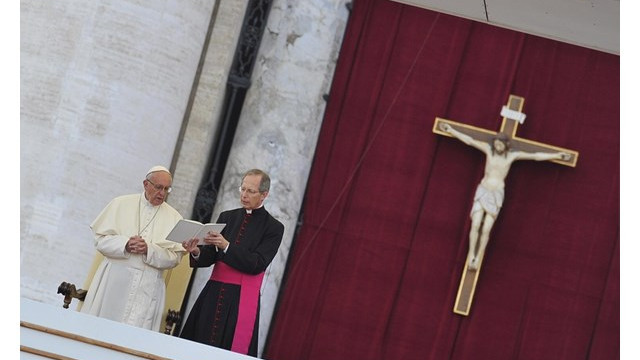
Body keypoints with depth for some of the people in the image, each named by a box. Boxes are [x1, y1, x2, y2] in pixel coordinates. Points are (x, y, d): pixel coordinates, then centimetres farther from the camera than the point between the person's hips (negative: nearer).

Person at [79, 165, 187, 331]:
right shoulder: (121, 204, 6)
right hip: (114, 279, 0)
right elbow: (101, 239, 2)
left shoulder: (174, 218, 7)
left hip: (148, 286, 0)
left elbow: (174, 257, 1)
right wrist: (125, 244, -15)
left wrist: (149, 249, -14)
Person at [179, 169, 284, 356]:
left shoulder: (273, 227, 0)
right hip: (213, 294, 4)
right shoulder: (227, 217, 12)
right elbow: (209, 258, 7)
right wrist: (196, 252, -15)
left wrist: (226, 246, -21)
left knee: (230, 350, -7)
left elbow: (257, 265, -11)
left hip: (242, 299, -4)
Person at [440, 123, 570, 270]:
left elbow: (536, 156, 1)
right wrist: (451, 130, 2)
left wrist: (556, 156, 0)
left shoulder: (513, 155, -2)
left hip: (497, 195, -1)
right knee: (475, 225, -13)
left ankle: (477, 259, 7)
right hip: (482, 192, 1)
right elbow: (469, 140, 1)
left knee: (486, 230, -7)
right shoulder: (489, 149, -2)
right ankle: (471, 256, -1)